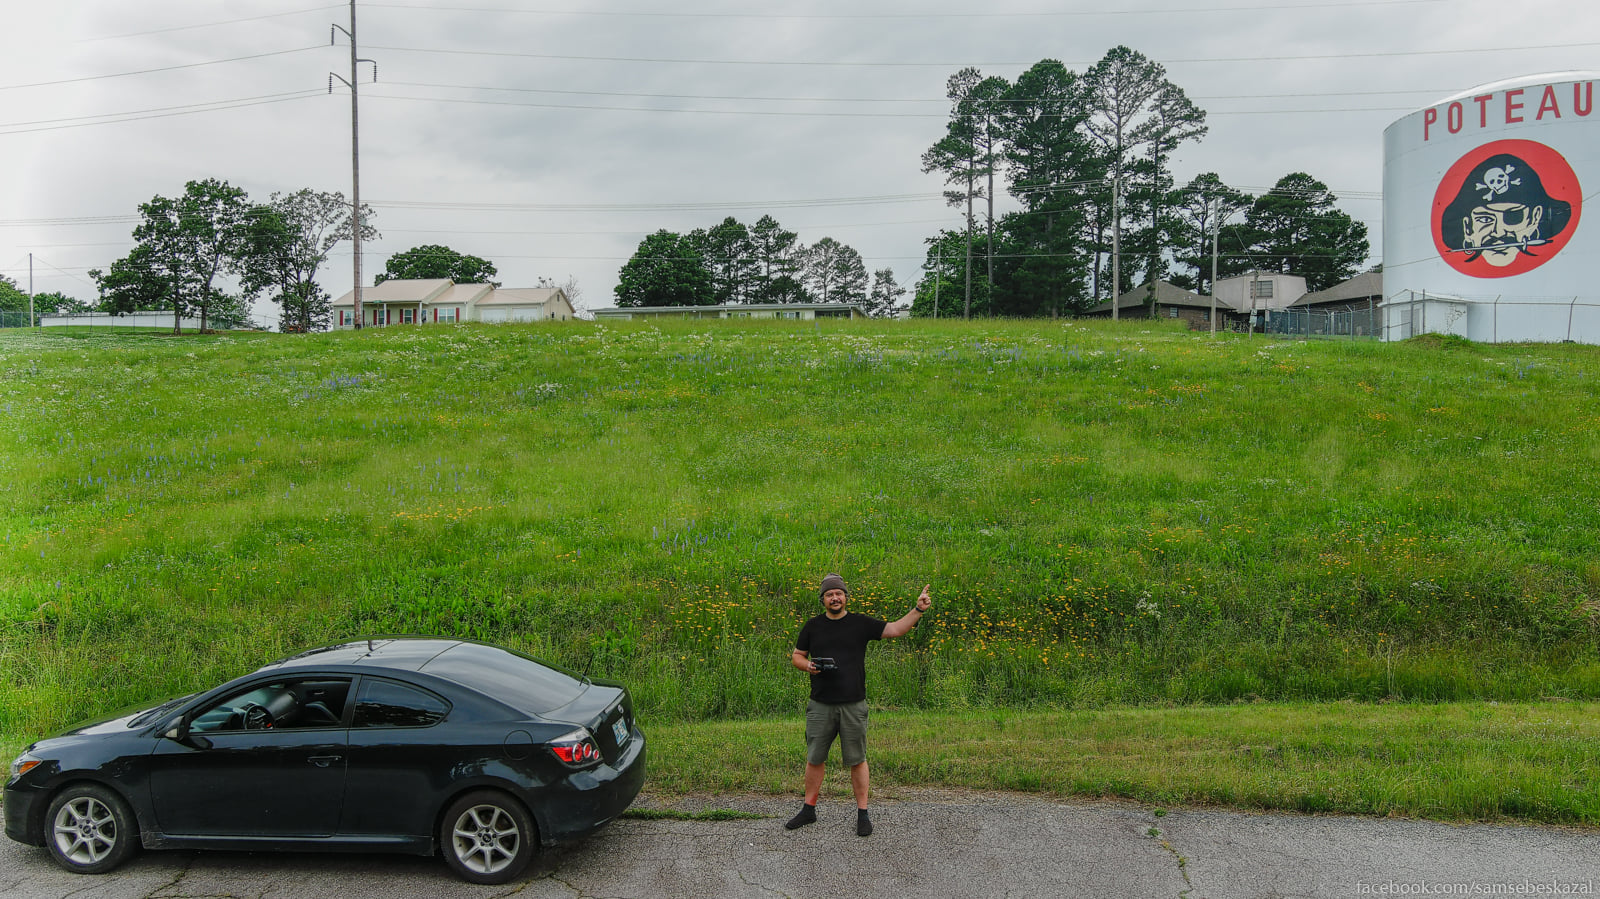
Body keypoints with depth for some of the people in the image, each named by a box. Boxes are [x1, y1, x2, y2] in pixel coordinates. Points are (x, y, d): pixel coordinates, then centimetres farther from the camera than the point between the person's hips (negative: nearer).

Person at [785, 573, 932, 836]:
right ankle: (809, 809, 24)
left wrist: (918, 610, -17)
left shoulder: (861, 624, 2)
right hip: (820, 706, 2)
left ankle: (862, 814, 15)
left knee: (857, 760, 4)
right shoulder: (813, 626, 7)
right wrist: (807, 665, -6)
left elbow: (895, 629, -4)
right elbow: (797, 655, 16)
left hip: (853, 706, -2)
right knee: (814, 759, 9)